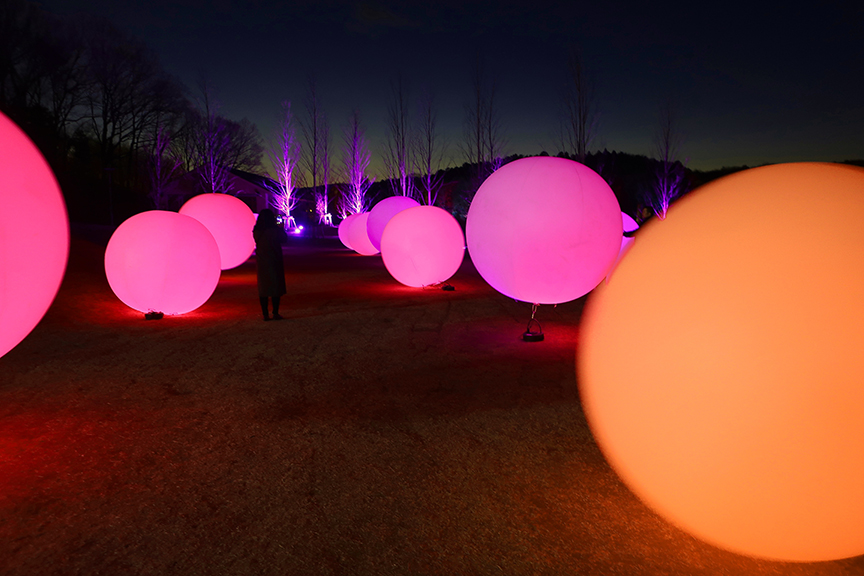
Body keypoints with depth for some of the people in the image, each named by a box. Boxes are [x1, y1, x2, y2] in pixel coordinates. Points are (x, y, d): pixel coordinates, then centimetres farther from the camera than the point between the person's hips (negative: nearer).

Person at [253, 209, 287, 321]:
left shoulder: (256, 232, -4)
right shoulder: (275, 230, -15)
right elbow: (283, 238, 2)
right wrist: (278, 227, 14)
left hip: (261, 263, 4)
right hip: (274, 262, -4)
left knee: (263, 288, 9)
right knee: (276, 286, 5)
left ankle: (265, 314, 11)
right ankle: (275, 313, 5)